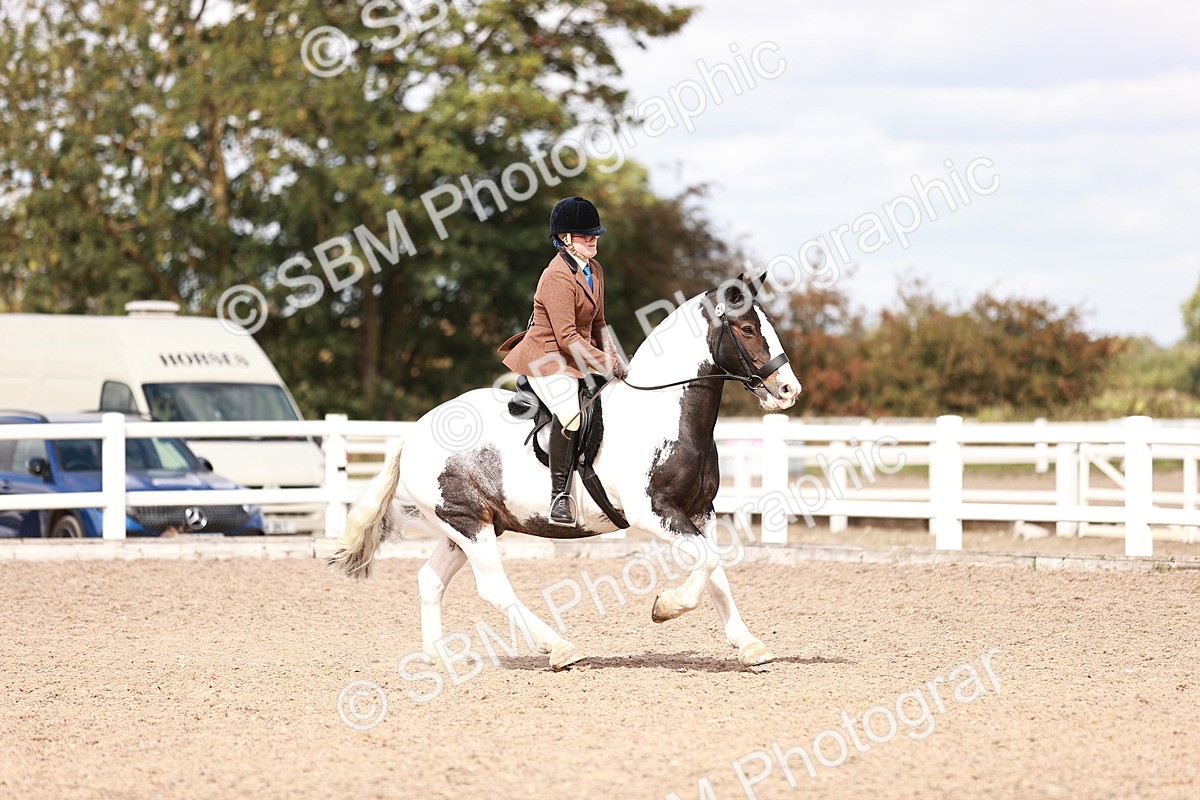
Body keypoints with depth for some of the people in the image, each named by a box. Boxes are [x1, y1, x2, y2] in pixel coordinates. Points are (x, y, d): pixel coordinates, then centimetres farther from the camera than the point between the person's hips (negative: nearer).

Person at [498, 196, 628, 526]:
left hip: (578, 356, 10)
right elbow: (567, 337, -24)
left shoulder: (595, 270, 9)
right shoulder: (558, 278, -20)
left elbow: (598, 323, 18)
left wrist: (614, 359, 5)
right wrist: (606, 364, -23)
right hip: (548, 359, -10)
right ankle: (560, 496, -23)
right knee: (569, 414, -29)